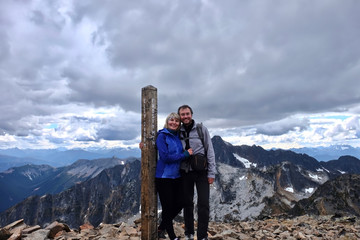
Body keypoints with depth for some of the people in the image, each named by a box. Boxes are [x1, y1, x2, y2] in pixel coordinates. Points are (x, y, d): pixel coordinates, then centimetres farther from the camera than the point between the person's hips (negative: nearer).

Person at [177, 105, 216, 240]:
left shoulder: (201, 129, -1)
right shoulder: (178, 132, 5)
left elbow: (210, 151, -2)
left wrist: (211, 173, -6)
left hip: (201, 171, -2)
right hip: (185, 172, 2)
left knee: (203, 204, -3)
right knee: (187, 203, 11)